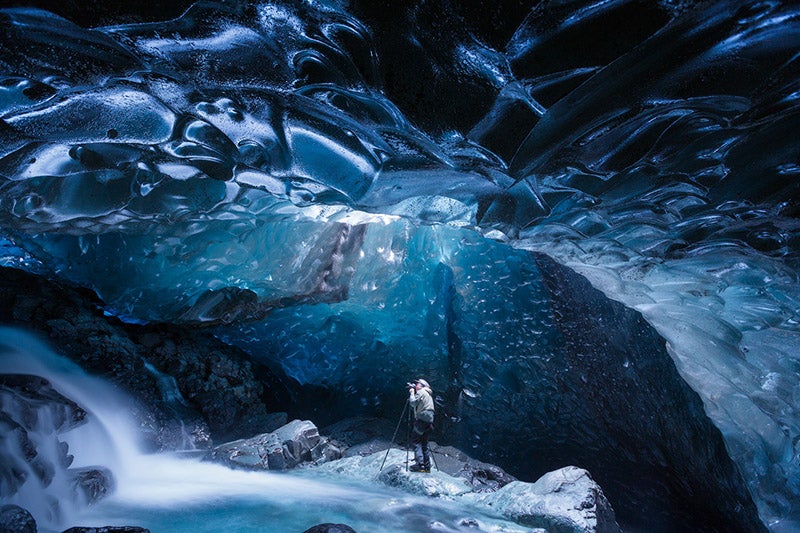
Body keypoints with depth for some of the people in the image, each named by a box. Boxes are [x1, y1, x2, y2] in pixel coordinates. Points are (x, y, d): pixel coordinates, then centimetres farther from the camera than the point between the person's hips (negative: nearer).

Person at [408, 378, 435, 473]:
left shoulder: (421, 392, -4)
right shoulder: (428, 394, 23)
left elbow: (413, 403, -13)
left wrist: (412, 393, 1)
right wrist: (413, 393, 18)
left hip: (422, 419, -9)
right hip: (429, 420, 9)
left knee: (415, 440, -6)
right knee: (424, 442, 12)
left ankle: (420, 464, -12)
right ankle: (427, 466, 11)